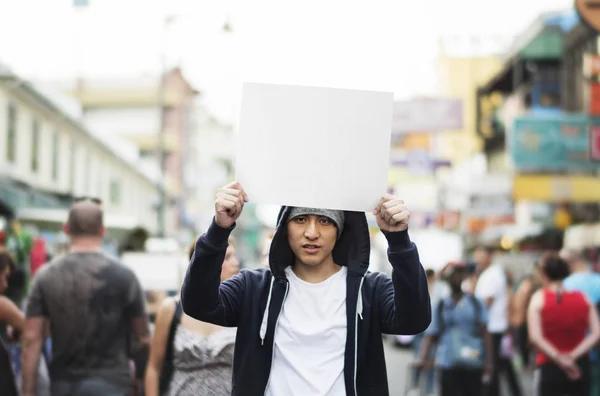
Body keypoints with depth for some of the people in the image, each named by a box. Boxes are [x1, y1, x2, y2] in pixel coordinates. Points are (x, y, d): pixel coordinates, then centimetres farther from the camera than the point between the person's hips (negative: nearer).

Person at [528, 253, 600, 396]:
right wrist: (574, 355, -11)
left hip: (549, 367, -3)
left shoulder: (540, 298, -7)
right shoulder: (582, 298, 1)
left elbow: (535, 337, -16)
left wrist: (559, 358, -13)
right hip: (580, 366, 3)